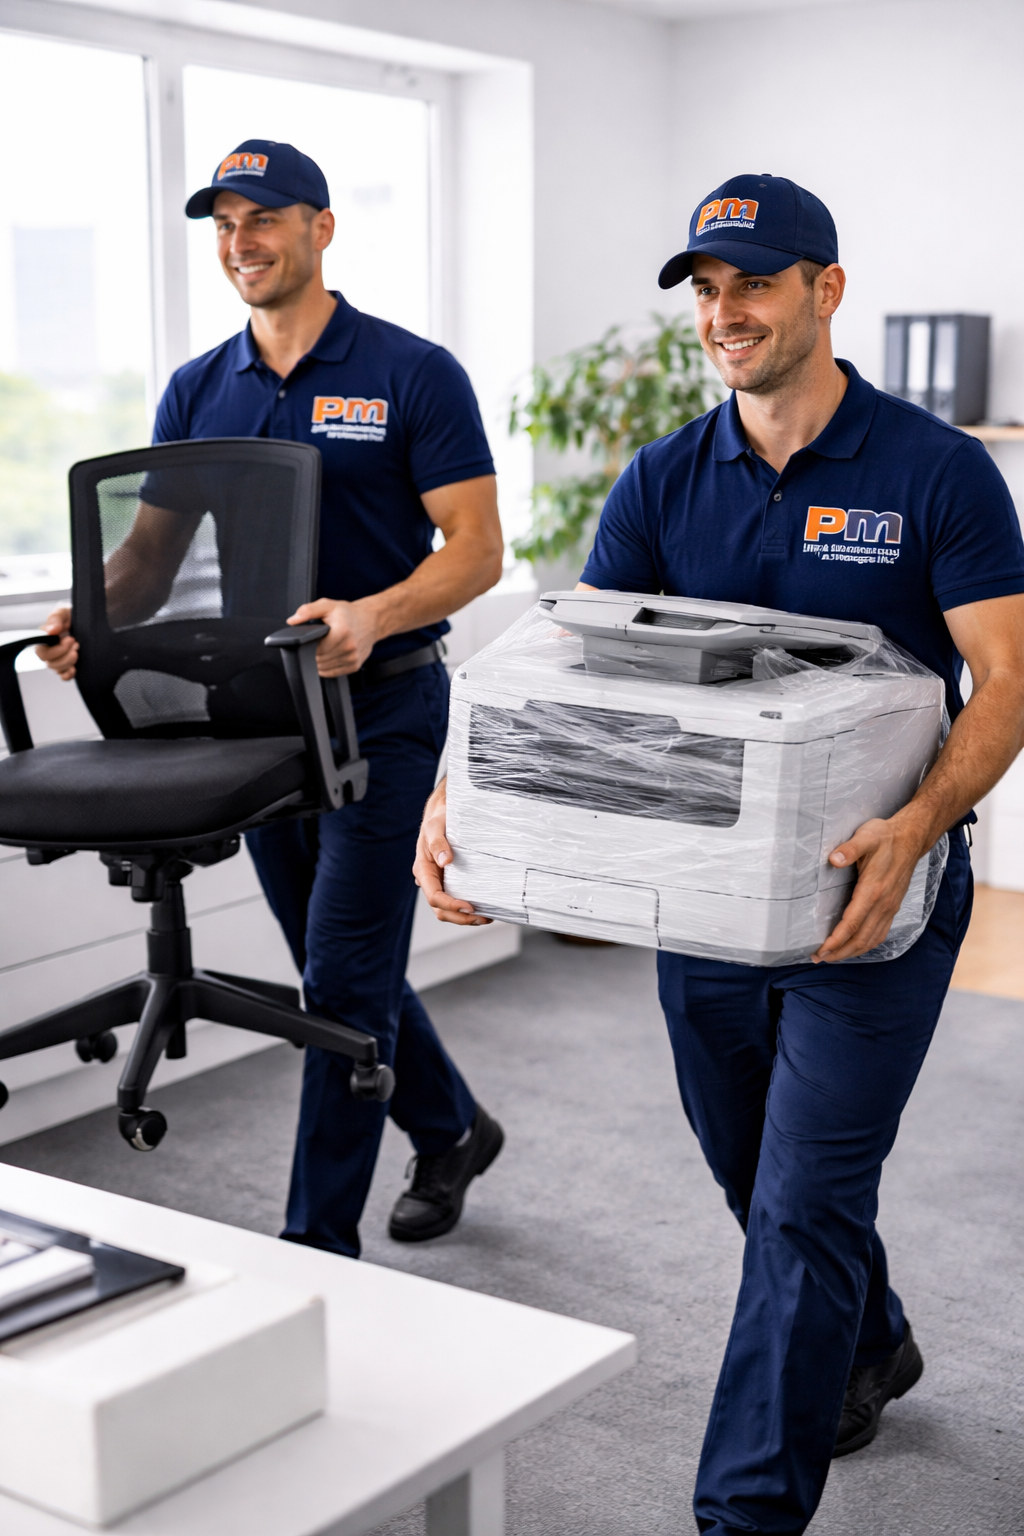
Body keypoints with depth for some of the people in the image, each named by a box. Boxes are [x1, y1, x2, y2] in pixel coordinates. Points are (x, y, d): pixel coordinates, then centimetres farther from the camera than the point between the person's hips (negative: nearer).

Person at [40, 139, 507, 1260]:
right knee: (340, 965, 17)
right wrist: (96, 617, -15)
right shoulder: (196, 391, 9)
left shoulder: (413, 375, -8)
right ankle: (449, 1130, 39)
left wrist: (370, 617, -31)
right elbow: (155, 543, 7)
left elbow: (476, 549, -12)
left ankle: (317, 1242, 5)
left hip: (382, 708, -6)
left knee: (344, 979, -5)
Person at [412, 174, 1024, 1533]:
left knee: (804, 1204, -4)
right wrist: (462, 799, -22)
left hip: (869, 898, -5)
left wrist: (913, 830, -34)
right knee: (755, 1180, 20)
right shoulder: (665, 481, 2)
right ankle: (870, 1349, 48)